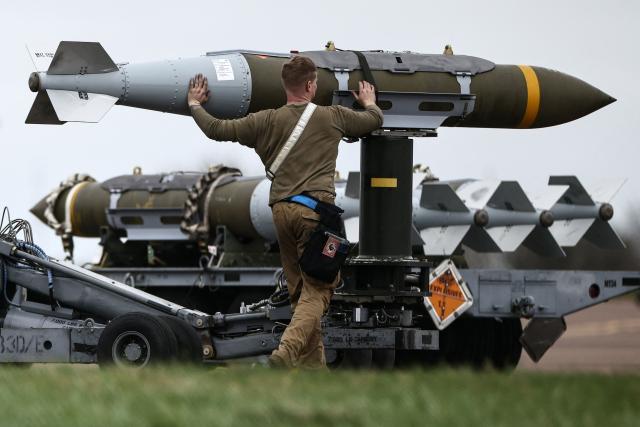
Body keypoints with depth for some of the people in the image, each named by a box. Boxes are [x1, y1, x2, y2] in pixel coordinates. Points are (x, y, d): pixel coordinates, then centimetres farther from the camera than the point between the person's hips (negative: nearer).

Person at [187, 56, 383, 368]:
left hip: (281, 210, 4)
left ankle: (312, 360, 16)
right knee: (318, 288, -4)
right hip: (315, 208, -4)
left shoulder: (266, 121, 8)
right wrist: (370, 103, 48)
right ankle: (287, 352, -24)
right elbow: (374, 120, 24)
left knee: (300, 289, 14)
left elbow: (217, 129, 12)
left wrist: (194, 104, 30)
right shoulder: (332, 117, 7)